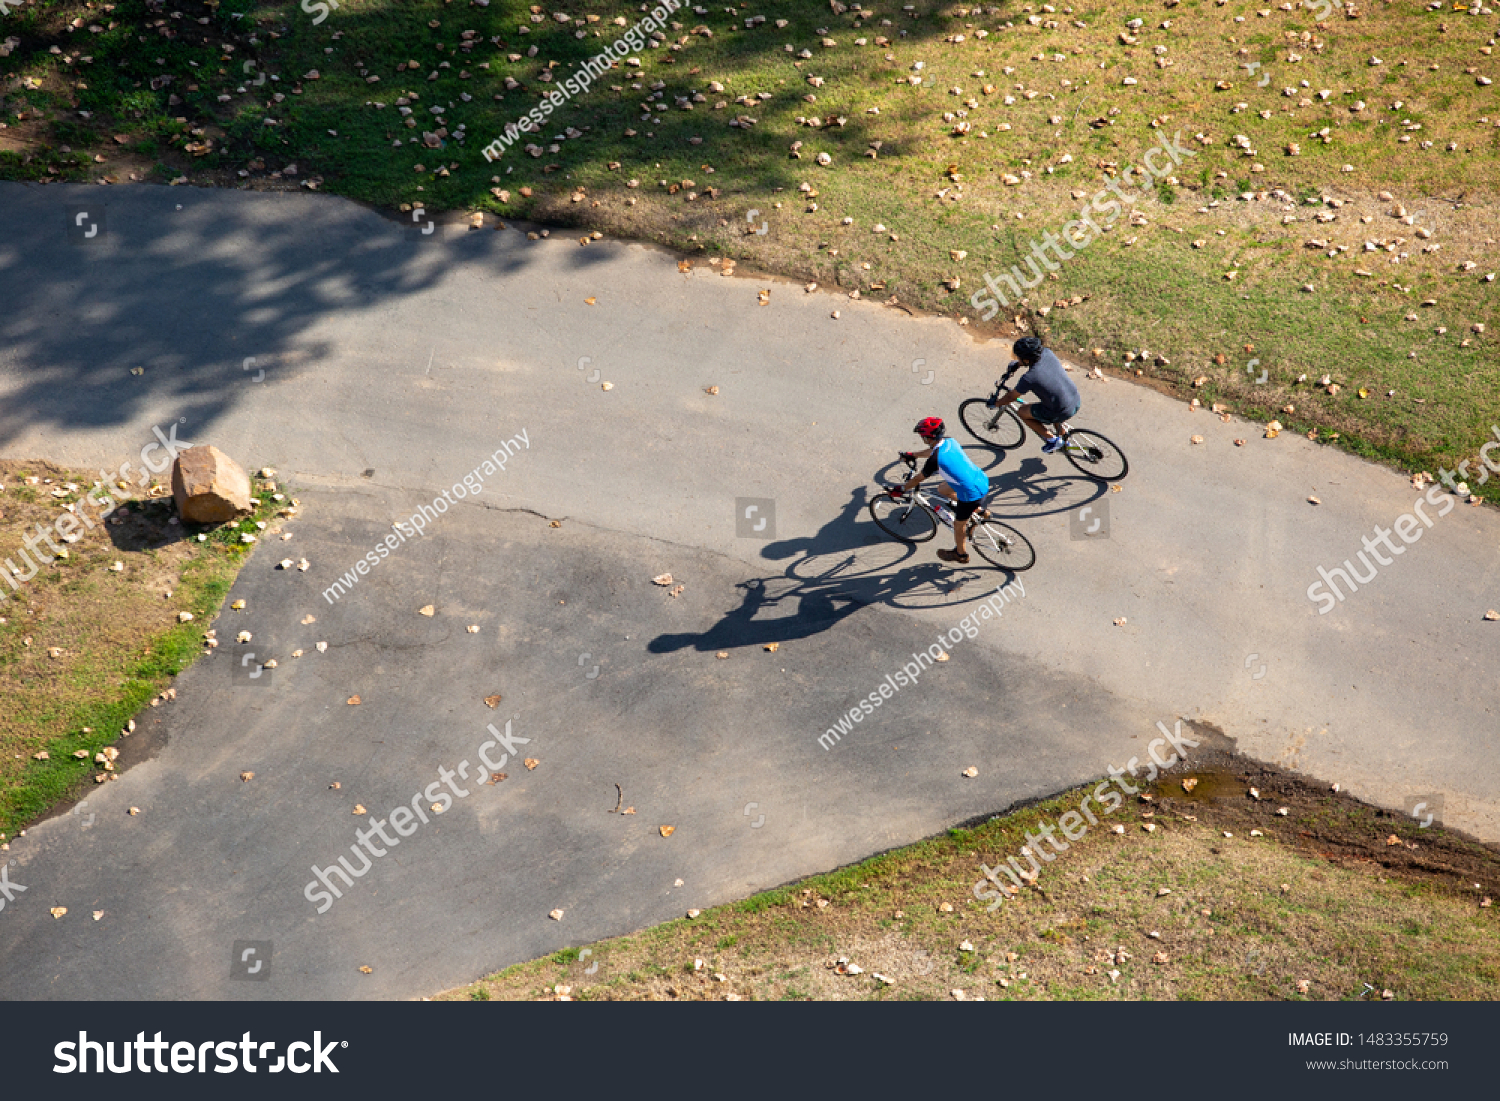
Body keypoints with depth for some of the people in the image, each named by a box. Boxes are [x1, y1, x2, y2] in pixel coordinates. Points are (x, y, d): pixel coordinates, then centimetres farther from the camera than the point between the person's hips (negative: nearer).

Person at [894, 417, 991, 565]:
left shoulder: (935, 459, -25)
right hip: (981, 480, 8)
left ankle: (960, 554, 41)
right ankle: (979, 511, 32)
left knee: (958, 524, 17)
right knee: (943, 489, 26)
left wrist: (900, 490, 5)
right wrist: (913, 455, 35)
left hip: (972, 494, -8)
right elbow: (931, 451, 21)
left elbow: (918, 479, -11)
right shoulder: (950, 441, -1)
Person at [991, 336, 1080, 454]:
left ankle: (1052, 439, 14)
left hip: (1063, 413, -7)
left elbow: (1011, 397, -7)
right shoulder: (1047, 353, -8)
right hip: (1077, 403, 7)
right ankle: (1063, 441, 47)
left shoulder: (1029, 378, -23)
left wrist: (995, 404, 10)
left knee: (1022, 412, 12)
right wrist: (1016, 364, 26)